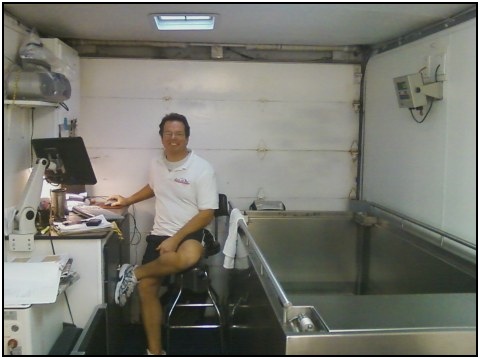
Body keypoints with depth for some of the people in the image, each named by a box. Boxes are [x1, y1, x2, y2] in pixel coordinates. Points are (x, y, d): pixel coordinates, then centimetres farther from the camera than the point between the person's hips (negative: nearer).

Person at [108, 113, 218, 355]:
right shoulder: (156, 164, 7)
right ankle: (154, 351, 2)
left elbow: (206, 214, -14)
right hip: (159, 234, 5)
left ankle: (133, 273, -16)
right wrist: (128, 201, 21)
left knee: (188, 257, -40)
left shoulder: (202, 169, -11)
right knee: (147, 288, -13)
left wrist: (176, 239, -20)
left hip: (190, 233, -5)